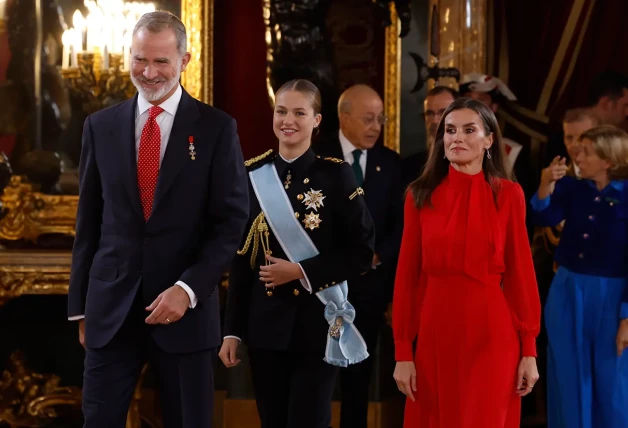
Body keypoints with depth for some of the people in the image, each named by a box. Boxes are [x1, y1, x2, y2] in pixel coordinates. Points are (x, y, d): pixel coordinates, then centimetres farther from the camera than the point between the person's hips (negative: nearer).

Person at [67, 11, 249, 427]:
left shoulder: (216, 128, -1)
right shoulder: (101, 126, 7)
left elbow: (232, 220, -4)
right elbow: (89, 221, 10)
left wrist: (188, 289, -14)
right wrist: (81, 304, 9)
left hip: (186, 307, -2)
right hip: (110, 308, 2)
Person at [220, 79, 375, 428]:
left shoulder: (335, 174, -4)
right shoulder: (254, 175, 5)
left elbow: (362, 252, -6)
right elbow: (241, 259, 7)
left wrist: (302, 271, -15)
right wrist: (233, 331, 4)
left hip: (317, 325, -3)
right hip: (266, 325, 3)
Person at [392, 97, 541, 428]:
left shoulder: (508, 195, -1)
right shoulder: (421, 195, 2)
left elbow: (521, 271, -1)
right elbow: (407, 274, 1)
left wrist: (529, 349, -4)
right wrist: (402, 351, -3)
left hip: (491, 334, -1)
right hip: (435, 332, 1)